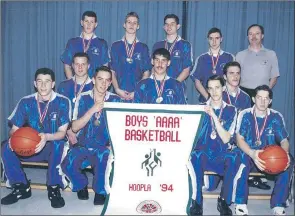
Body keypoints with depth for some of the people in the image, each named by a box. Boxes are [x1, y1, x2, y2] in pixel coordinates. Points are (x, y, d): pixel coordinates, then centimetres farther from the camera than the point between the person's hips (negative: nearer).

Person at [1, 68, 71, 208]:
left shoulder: (63, 102, -12)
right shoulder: (26, 102, -3)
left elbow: (62, 132, -14)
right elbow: (14, 130, -2)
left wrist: (47, 137, -36)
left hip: (53, 147, -3)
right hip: (31, 147, 4)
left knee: (59, 144, -37)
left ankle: (54, 188, -20)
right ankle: (21, 187, -5)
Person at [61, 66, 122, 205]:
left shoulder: (115, 100, 2)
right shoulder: (83, 98, 0)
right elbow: (74, 127, -7)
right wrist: (92, 110, -18)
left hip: (104, 147, -1)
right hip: (83, 146, 1)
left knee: (105, 158, -35)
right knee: (68, 165, -27)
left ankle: (100, 191, -5)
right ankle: (81, 185, 9)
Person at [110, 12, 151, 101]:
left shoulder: (143, 47, 7)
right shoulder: (115, 46, 8)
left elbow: (146, 73, 5)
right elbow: (112, 71, 6)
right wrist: (117, 89, -7)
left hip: (138, 94, 0)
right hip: (119, 93, 0)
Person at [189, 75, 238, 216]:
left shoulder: (231, 110, 4)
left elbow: (226, 139, -8)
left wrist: (214, 116, -18)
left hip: (221, 157, 1)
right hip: (203, 155, 0)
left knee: (233, 158, -33)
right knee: (196, 155, -35)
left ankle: (224, 201, -15)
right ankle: (197, 201, -22)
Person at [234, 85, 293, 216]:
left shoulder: (276, 117, 2)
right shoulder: (245, 115, -5)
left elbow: (284, 141, -1)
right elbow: (239, 139, -14)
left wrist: (284, 153, -26)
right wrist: (252, 153, -35)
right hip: (249, 153, -2)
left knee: (288, 161, -27)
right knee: (242, 158, -36)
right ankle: (241, 204, -27)